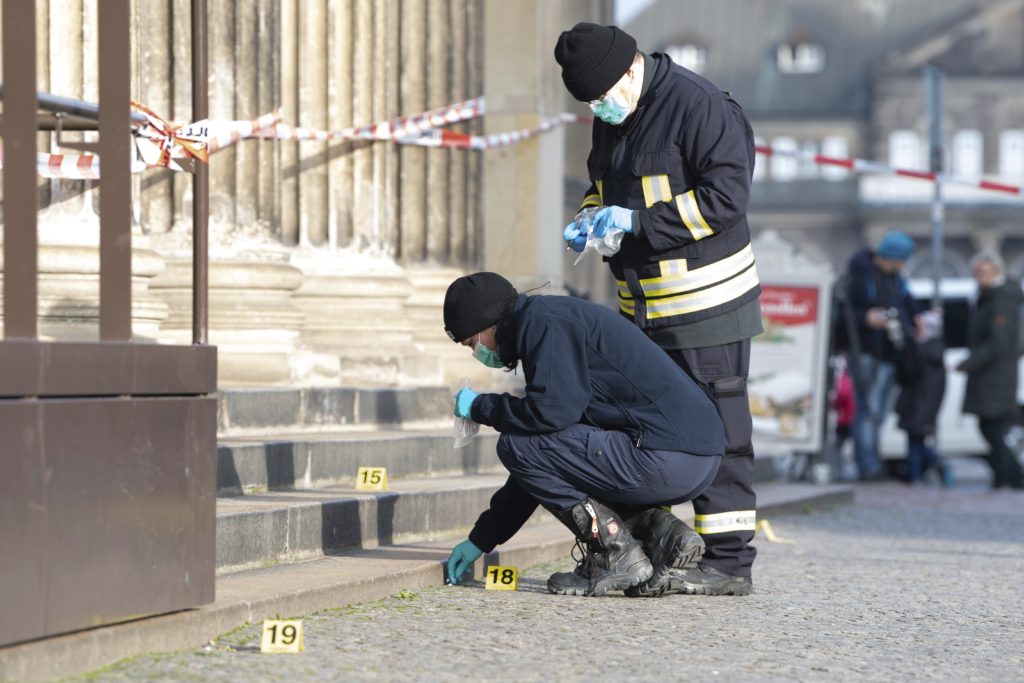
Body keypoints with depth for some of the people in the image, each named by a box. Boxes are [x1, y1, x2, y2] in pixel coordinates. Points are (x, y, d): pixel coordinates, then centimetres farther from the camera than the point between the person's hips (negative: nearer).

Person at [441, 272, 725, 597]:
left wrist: (479, 407, 0)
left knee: (515, 446, -6)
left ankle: (616, 553, -7)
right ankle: (661, 531, 8)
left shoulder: (542, 322, -5)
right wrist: (481, 539, 31)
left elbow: (552, 411, -20)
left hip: (665, 458, -10)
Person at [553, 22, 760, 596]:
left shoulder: (697, 105, -15)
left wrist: (636, 221, -21)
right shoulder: (612, 119, 12)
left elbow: (727, 195, -21)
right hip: (642, 306, 9)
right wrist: (591, 219, 2)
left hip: (707, 301, -9)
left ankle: (730, 562, -4)